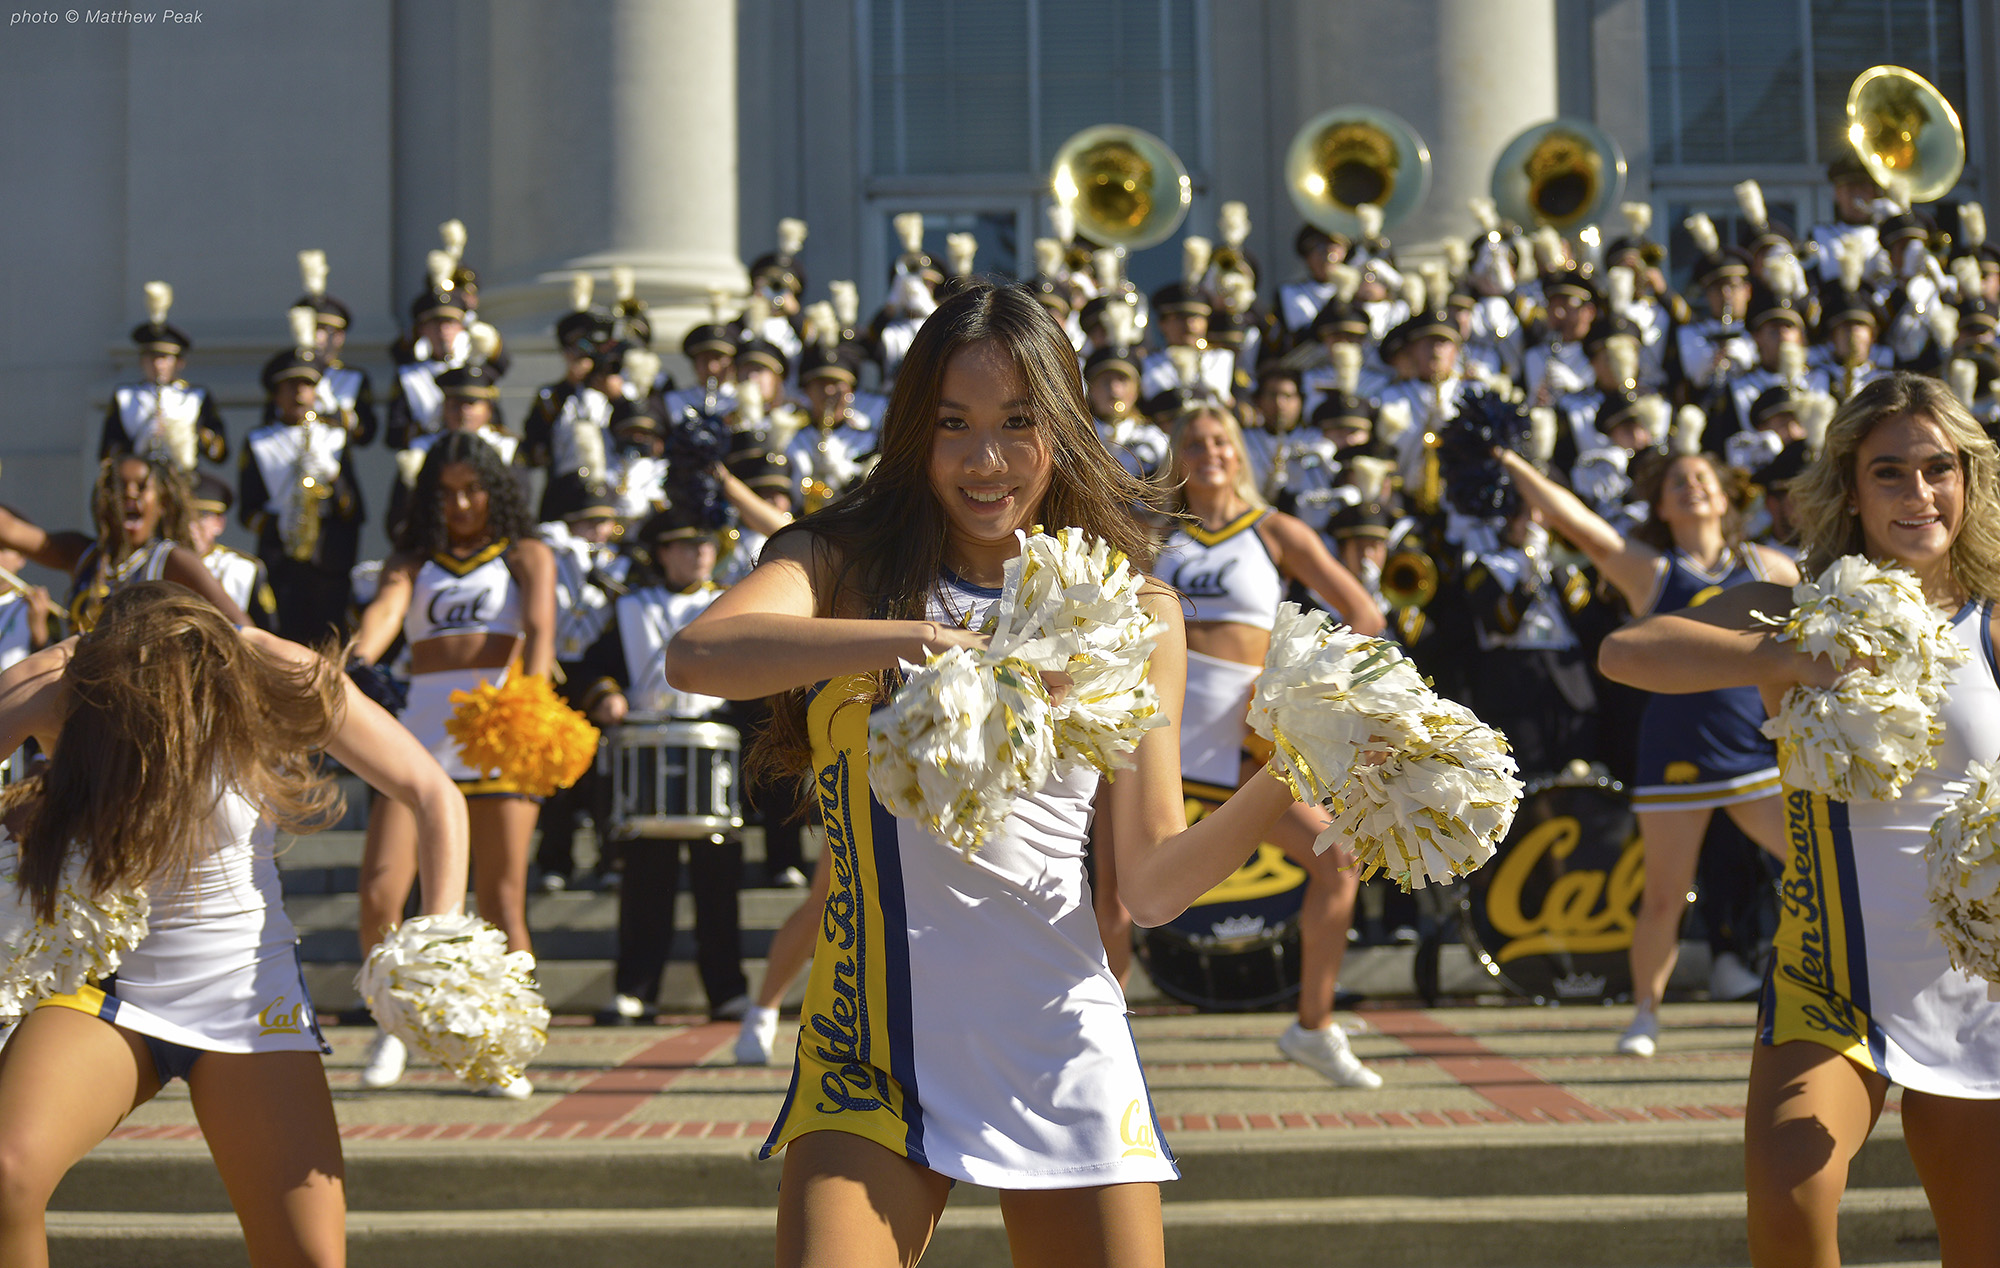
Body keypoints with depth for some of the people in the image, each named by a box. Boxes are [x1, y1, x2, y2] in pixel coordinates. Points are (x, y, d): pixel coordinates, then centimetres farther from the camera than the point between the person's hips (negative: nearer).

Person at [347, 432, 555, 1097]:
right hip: (421, 734, 2)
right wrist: (359, 655, -28)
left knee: (501, 901, -3)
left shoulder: (526, 556, 13)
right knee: (377, 894, -10)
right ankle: (393, 1024, 12)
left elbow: (539, 627, -5)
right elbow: (384, 611, -3)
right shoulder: (412, 561, 18)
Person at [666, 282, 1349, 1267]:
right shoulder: (844, 562, 4)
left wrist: (1283, 783, -12)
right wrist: (921, 640, -30)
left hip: (1063, 1048, 2)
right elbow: (695, 655, -19)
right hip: (874, 1038, -2)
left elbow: (1152, 882, 5)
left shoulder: (1138, 617, 9)